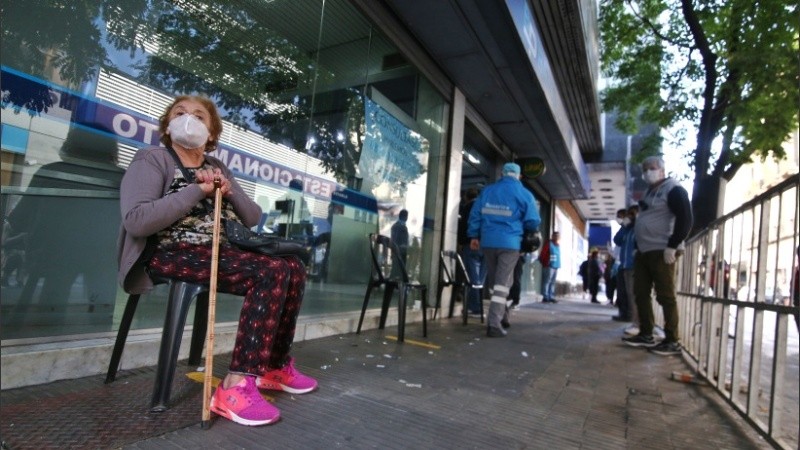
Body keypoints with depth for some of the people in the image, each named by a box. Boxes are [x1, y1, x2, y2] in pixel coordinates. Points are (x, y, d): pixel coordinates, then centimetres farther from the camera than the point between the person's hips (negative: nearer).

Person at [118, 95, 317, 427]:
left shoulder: (217, 167, 19)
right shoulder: (152, 159, -1)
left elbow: (252, 218, 15)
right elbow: (136, 221, -19)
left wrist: (229, 191, -3)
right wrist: (198, 190, -16)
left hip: (216, 252, 7)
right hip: (170, 254, -7)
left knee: (293, 269, -9)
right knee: (272, 273, -27)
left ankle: (275, 367, 2)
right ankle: (236, 387, -28)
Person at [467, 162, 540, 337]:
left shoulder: (487, 190, 10)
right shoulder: (524, 194, 1)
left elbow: (475, 214, 7)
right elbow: (533, 222, -2)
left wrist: (474, 236, 13)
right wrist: (521, 227, 19)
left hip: (488, 242, 4)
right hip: (510, 243, -3)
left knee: (493, 281, 17)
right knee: (502, 283, -2)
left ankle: (499, 313, 31)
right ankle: (494, 323, -7)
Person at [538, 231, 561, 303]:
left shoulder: (557, 246, 18)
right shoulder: (548, 244, -5)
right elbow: (542, 255, -8)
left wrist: (558, 265, 16)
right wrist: (544, 263, -5)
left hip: (556, 267, 8)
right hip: (549, 267, -8)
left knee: (552, 282, 8)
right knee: (546, 282, -9)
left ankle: (551, 297, 11)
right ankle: (545, 297, -9)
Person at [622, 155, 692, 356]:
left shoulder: (673, 190, -6)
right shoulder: (648, 192, 21)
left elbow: (685, 219, -16)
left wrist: (672, 246, -20)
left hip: (661, 252, -9)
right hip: (643, 252, 9)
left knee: (665, 296, -6)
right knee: (641, 293, 8)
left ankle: (673, 341, 1)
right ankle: (646, 335, 16)